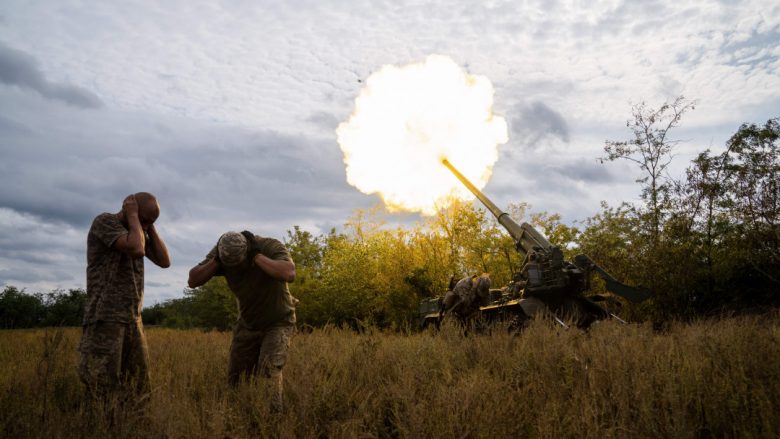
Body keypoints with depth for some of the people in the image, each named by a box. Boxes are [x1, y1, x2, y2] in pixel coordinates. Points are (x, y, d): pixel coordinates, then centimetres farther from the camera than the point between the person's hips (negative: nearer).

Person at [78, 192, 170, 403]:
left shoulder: (138, 231, 15)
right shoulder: (105, 221, -7)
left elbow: (164, 261, 8)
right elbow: (136, 250, -23)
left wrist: (150, 227, 5)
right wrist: (132, 216, -10)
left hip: (133, 318, 7)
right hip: (106, 318, -7)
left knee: (138, 384, 3)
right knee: (102, 387, -7)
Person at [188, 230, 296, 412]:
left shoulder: (272, 247, -28)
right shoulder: (221, 253, -15)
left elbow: (289, 274, -47)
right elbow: (193, 281, -17)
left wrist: (257, 255, -41)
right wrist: (215, 261, -31)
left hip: (278, 322, -4)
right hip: (247, 323, 5)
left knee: (268, 370, -22)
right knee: (236, 377, 4)